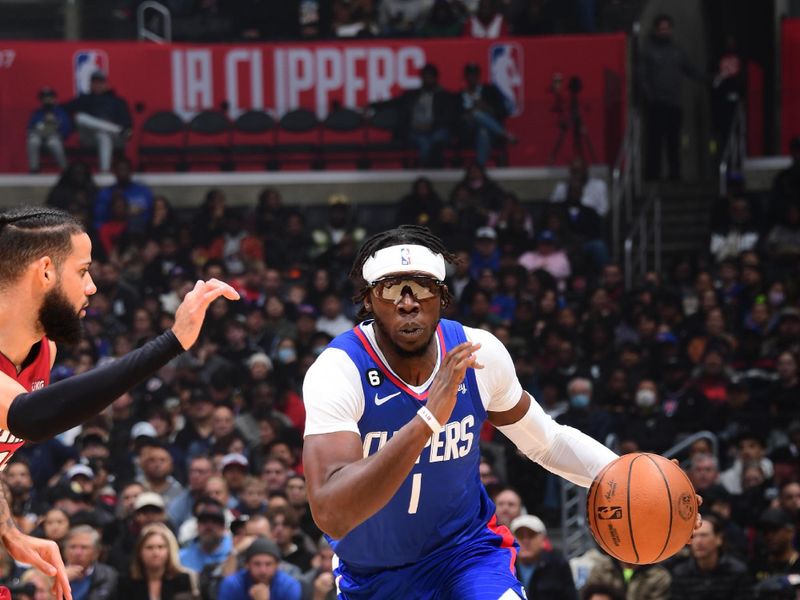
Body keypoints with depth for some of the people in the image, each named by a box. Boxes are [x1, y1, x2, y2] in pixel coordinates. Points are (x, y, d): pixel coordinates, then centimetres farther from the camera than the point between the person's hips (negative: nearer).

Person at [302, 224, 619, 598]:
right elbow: (331, 516, -40)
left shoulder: (479, 353, -13)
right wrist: (427, 419, -49)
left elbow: (546, 441, 5)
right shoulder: (338, 371, -27)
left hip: (466, 546, 1)